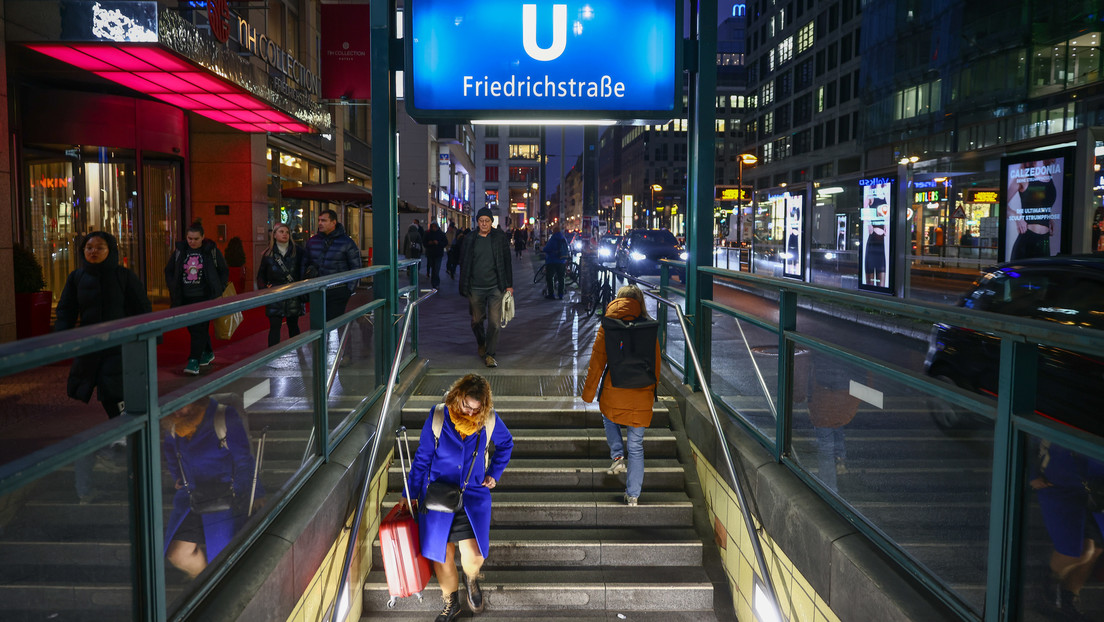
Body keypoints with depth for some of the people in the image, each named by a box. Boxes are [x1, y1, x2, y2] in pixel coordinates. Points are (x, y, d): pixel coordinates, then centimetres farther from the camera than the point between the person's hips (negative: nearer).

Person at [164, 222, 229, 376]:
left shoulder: (212, 251, -1)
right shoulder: (180, 251, 7)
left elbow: (224, 271, 7)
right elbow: (169, 271, 17)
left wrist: (218, 290, -1)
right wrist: (173, 289, 7)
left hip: (205, 297, -4)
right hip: (185, 298, 4)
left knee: (199, 328, -11)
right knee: (193, 328, 11)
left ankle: (194, 361, -12)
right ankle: (208, 353, 29)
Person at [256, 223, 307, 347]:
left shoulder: (298, 251, 2)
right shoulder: (268, 254, 5)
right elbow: (261, 275, 12)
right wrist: (264, 288, -2)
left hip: (293, 295, 0)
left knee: (293, 325, 10)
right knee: (274, 327, -5)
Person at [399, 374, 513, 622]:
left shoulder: (489, 419, -7)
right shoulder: (438, 417, -10)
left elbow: (506, 444, 15)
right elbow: (422, 458, 0)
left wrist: (494, 473, 7)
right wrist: (410, 494, 2)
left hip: (473, 494, 0)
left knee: (473, 555, -14)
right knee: (441, 554, 6)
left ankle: (471, 578, 25)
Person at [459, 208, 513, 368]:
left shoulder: (500, 237, 2)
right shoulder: (470, 239, 4)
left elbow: (507, 261, 5)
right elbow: (463, 263, 8)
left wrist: (509, 285, 1)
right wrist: (464, 287, 5)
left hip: (495, 287, -1)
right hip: (475, 288, 2)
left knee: (494, 322, -7)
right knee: (476, 321, 11)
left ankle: (490, 354, 5)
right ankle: (481, 344, 40)